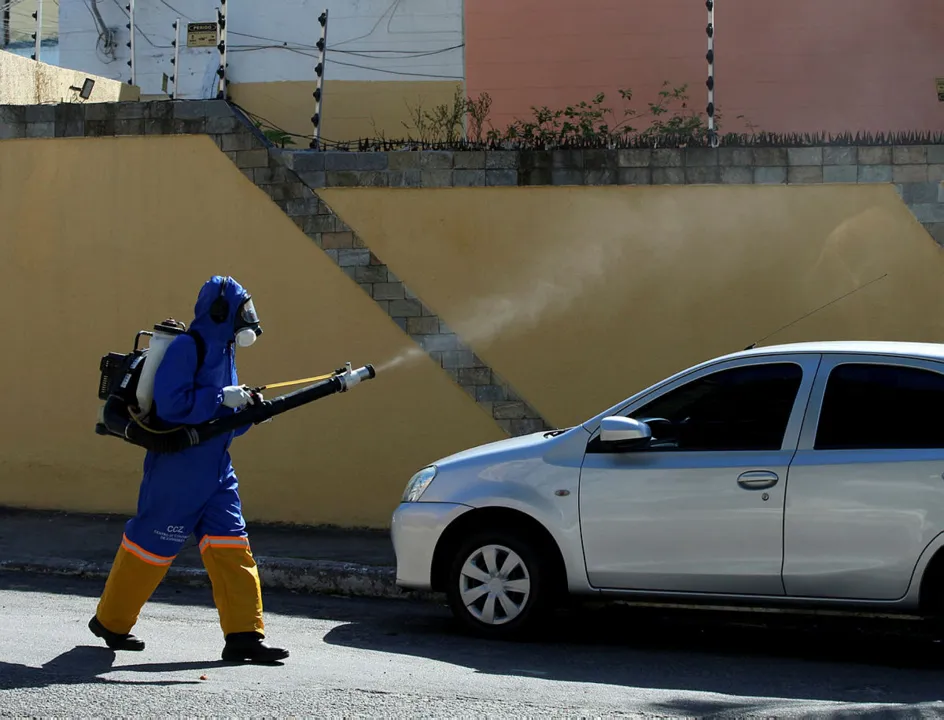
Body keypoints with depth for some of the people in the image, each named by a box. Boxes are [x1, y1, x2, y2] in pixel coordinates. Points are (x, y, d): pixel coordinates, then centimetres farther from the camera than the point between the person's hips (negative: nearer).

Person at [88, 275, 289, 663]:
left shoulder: (223, 351, 14)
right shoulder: (186, 348, -13)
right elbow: (171, 403, -24)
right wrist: (221, 398, -22)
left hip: (215, 468, 8)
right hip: (176, 467, -8)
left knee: (231, 545, -1)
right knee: (151, 542, 3)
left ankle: (243, 635, -2)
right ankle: (110, 622, 20)